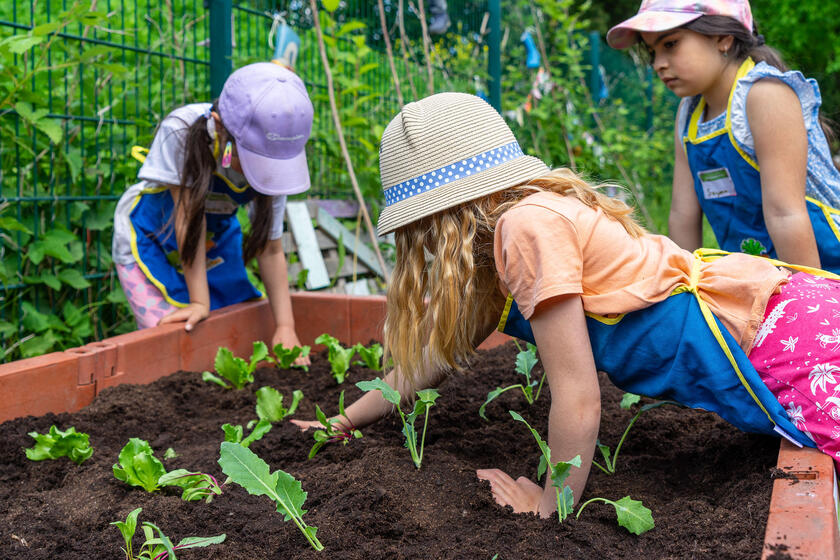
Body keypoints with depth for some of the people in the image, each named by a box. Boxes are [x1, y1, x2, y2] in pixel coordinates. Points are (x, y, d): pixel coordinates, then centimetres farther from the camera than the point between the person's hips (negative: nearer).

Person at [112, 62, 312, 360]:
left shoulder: (272, 162, -23)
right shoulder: (181, 132, -34)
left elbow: (271, 249, -16)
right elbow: (189, 217, -30)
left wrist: (285, 326, -20)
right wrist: (199, 301, -28)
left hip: (216, 236, 3)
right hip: (151, 237, -3)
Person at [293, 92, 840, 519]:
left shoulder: (528, 226, -21)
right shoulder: (497, 244, 7)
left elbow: (577, 397, -20)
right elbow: (436, 355, 17)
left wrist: (548, 508, -8)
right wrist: (342, 422, 21)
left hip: (784, 339, -8)